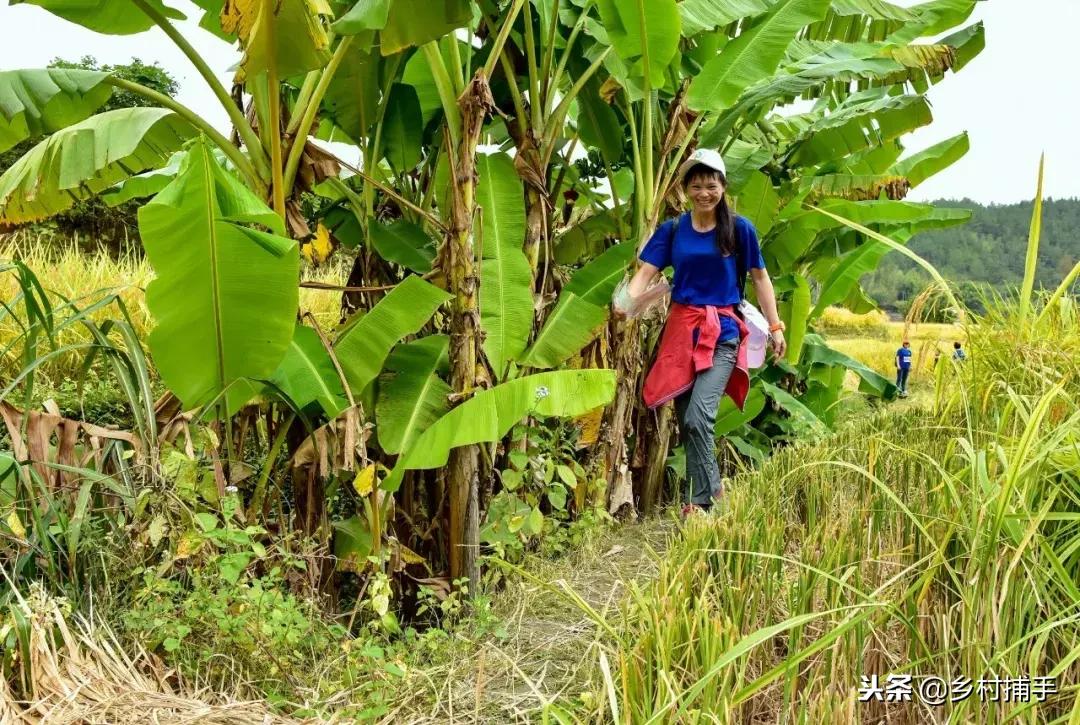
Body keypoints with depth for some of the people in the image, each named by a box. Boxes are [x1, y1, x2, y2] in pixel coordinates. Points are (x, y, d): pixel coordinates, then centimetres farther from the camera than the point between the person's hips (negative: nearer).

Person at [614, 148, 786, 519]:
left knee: (698, 418, -19)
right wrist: (626, 300, -24)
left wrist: (775, 327, 4)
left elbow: (760, 277, 7)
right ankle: (712, 488, 25)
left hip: (723, 333, -3)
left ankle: (698, 502, -8)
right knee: (686, 423, 7)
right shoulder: (672, 229, 5)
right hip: (681, 329, 4)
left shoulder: (739, 228, 0)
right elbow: (646, 271, -4)